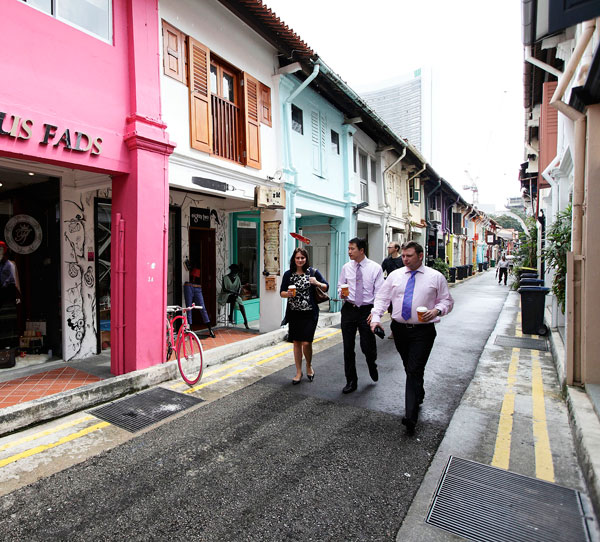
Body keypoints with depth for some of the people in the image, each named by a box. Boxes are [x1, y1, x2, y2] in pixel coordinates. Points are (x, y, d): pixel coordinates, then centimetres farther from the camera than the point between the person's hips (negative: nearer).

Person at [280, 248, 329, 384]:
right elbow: (281, 292, 8)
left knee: (306, 342, -8)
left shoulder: (313, 272, 0)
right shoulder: (288, 274, 5)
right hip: (294, 313, 2)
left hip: (310, 313, -2)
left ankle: (309, 366, 22)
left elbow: (326, 287, 4)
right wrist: (288, 294, -14)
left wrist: (317, 283, -15)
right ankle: (298, 372, 22)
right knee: (296, 343, 8)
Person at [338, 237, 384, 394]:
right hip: (348, 309, 3)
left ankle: (372, 365, 39)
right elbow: (340, 285, 15)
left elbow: (380, 293, -5)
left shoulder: (375, 268, -5)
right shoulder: (346, 267, 5)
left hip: (366, 310, -3)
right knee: (348, 347, 8)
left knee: (368, 346, 1)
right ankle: (351, 381, 24)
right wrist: (341, 292, -9)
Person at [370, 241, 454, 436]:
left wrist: (437, 310, -14)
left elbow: (447, 300, 7)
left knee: (415, 370, -11)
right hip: (400, 329, 4)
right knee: (409, 369, 17)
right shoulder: (395, 276, 6)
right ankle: (418, 397, 41)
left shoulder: (435, 277, 2)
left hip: (423, 331, -3)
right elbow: (382, 298, 5)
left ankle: (411, 416, -11)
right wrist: (376, 318, -8)